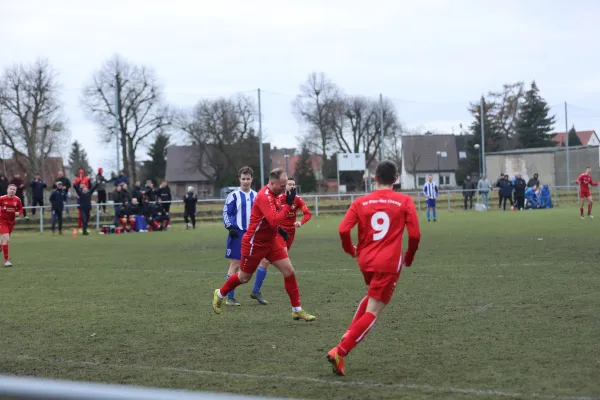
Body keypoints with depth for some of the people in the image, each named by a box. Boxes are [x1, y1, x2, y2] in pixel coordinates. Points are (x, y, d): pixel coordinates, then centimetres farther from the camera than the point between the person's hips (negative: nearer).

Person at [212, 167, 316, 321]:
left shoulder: (273, 194, 3)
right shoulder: (264, 197, -26)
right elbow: (275, 221, -37)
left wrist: (279, 228, 10)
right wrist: (288, 204, -34)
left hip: (271, 241, 8)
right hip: (254, 244, -8)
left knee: (289, 271, -2)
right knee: (244, 277, 9)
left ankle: (297, 310, 5)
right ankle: (219, 295, 36)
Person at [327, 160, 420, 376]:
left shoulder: (361, 202, 3)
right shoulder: (405, 201, -2)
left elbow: (343, 230, -6)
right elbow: (415, 234, -6)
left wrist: (351, 250, 13)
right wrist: (409, 257, 11)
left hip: (365, 261, 4)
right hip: (389, 263, -4)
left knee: (372, 296, 32)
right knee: (372, 312, -1)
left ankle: (349, 333, 15)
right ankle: (340, 351, -13)